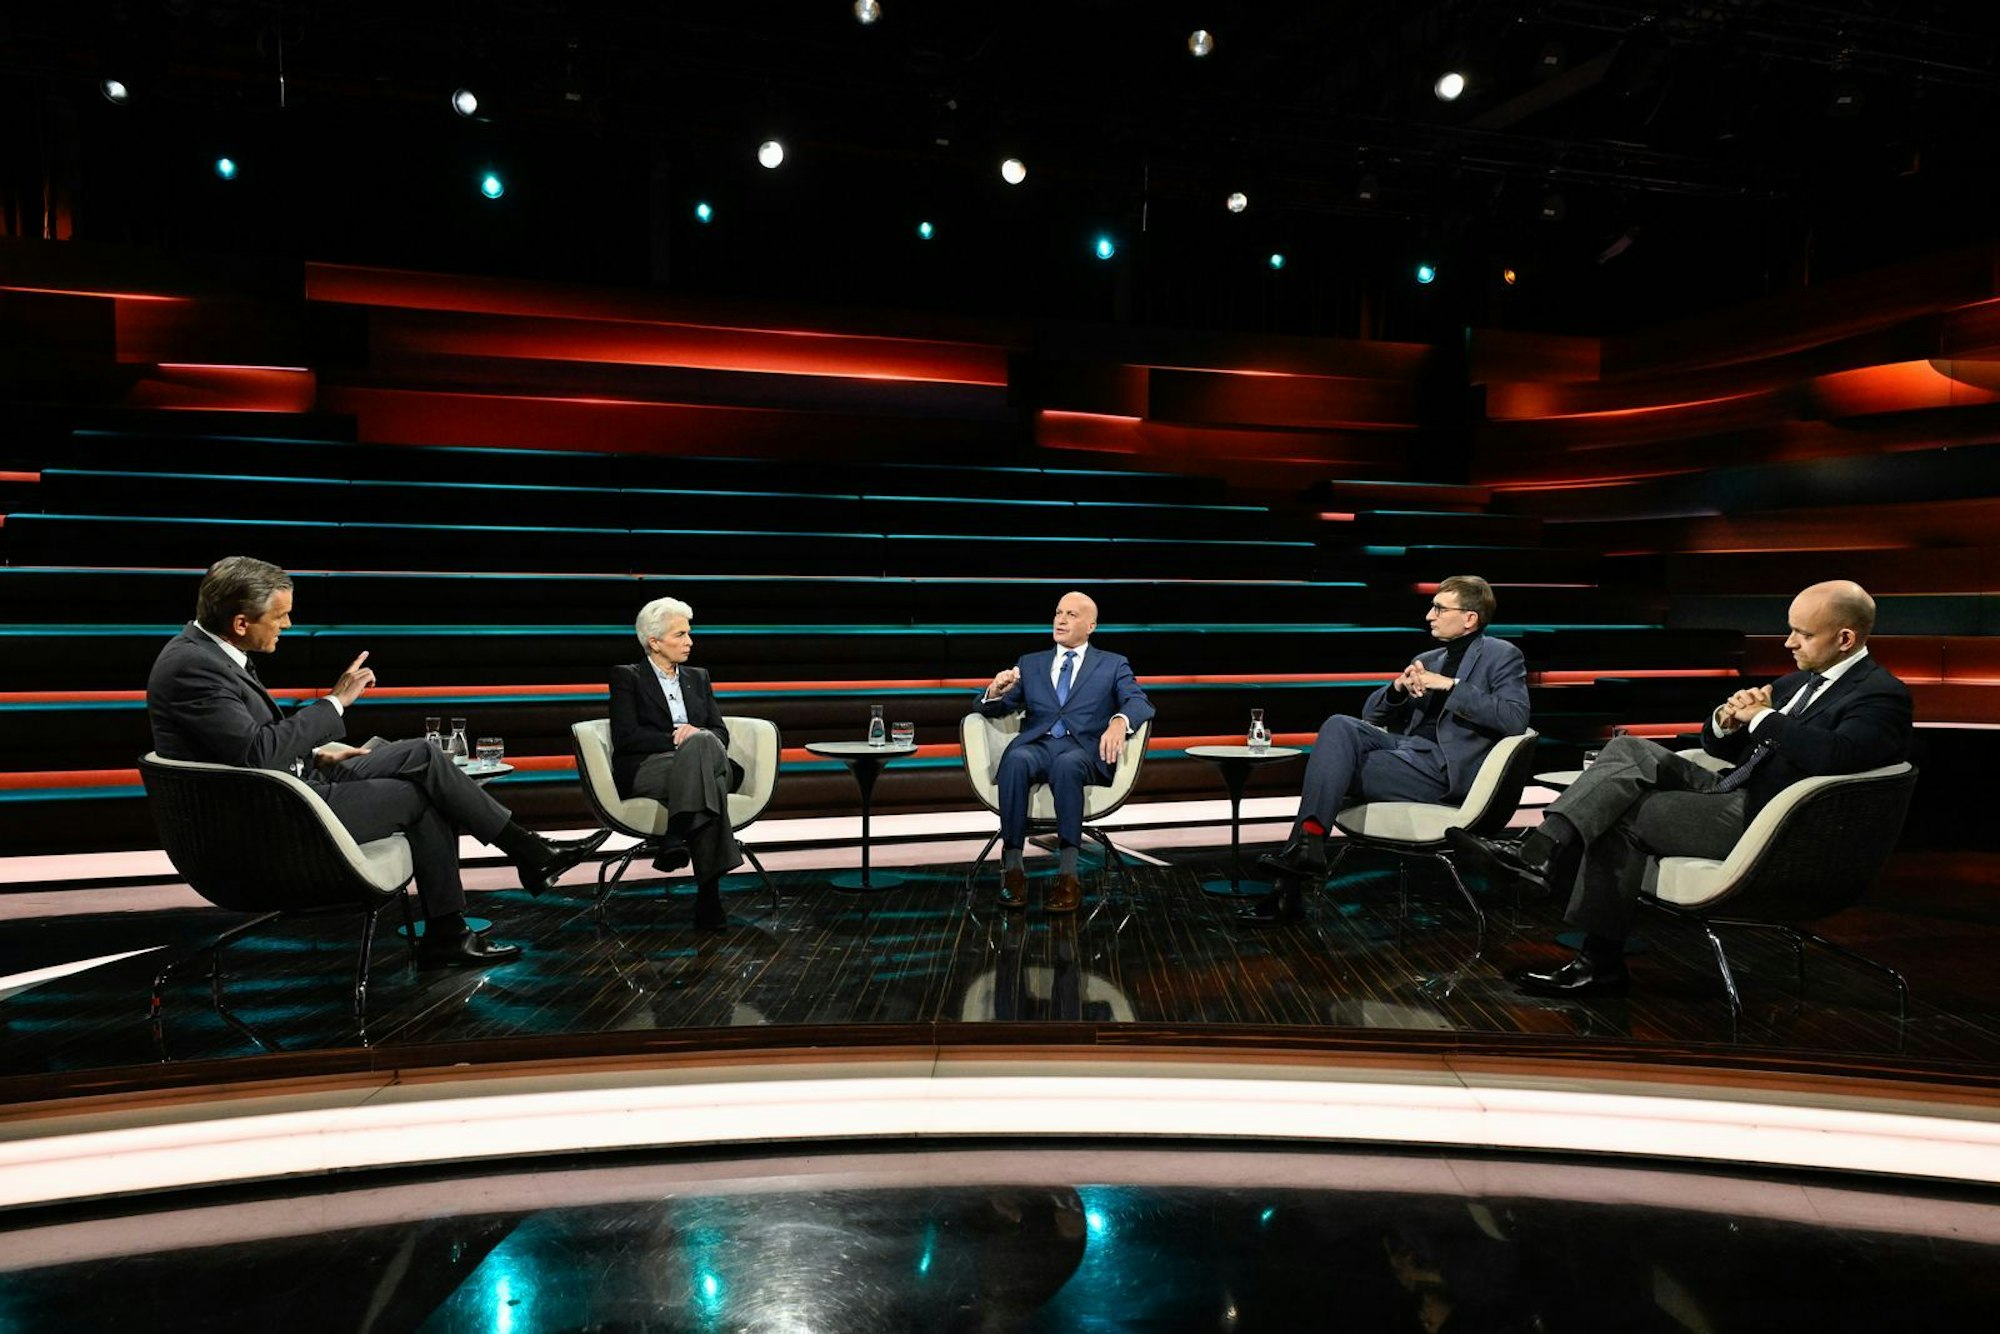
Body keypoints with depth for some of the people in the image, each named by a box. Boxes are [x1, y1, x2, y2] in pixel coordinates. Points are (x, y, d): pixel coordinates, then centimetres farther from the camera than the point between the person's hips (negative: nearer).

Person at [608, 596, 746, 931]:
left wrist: (696, 736, -9)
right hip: (644, 772, -4)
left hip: (703, 764, 4)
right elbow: (625, 737, -5)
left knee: (703, 742, -34)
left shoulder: (698, 678, 23)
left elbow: (721, 733, 13)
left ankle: (678, 838, -38)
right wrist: (675, 739, -12)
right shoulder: (626, 677, 10)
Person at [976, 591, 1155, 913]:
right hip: (1036, 745, 2)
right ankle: (1012, 870, -34)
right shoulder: (1030, 663, 25)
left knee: (1066, 764, -39)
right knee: (1016, 760, -35)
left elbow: (1141, 704, 0)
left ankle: (1068, 875, -39)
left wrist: (1119, 722, -24)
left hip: (1083, 749, -2)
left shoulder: (1113, 665, 18)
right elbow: (993, 709, 19)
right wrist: (995, 691, -7)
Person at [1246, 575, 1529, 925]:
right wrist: (1399, 687, 1)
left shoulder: (1502, 656, 5)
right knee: (1338, 725, -20)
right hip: (1404, 747, 7)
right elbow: (1372, 713, 23)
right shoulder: (1426, 660, 25)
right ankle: (1307, 841, -29)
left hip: (1444, 768, -7)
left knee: (1335, 766, -21)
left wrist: (1451, 685, -14)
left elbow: (1515, 719, -13)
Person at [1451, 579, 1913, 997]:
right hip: (1732, 793, 9)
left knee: (1620, 815, -18)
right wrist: (1727, 719, -2)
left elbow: (1834, 754, -30)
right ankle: (1542, 849, -25)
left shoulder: (1882, 694, -7)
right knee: (1629, 750, -11)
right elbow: (1717, 746, 21)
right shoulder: (1798, 682, 20)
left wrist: (1763, 717, -18)